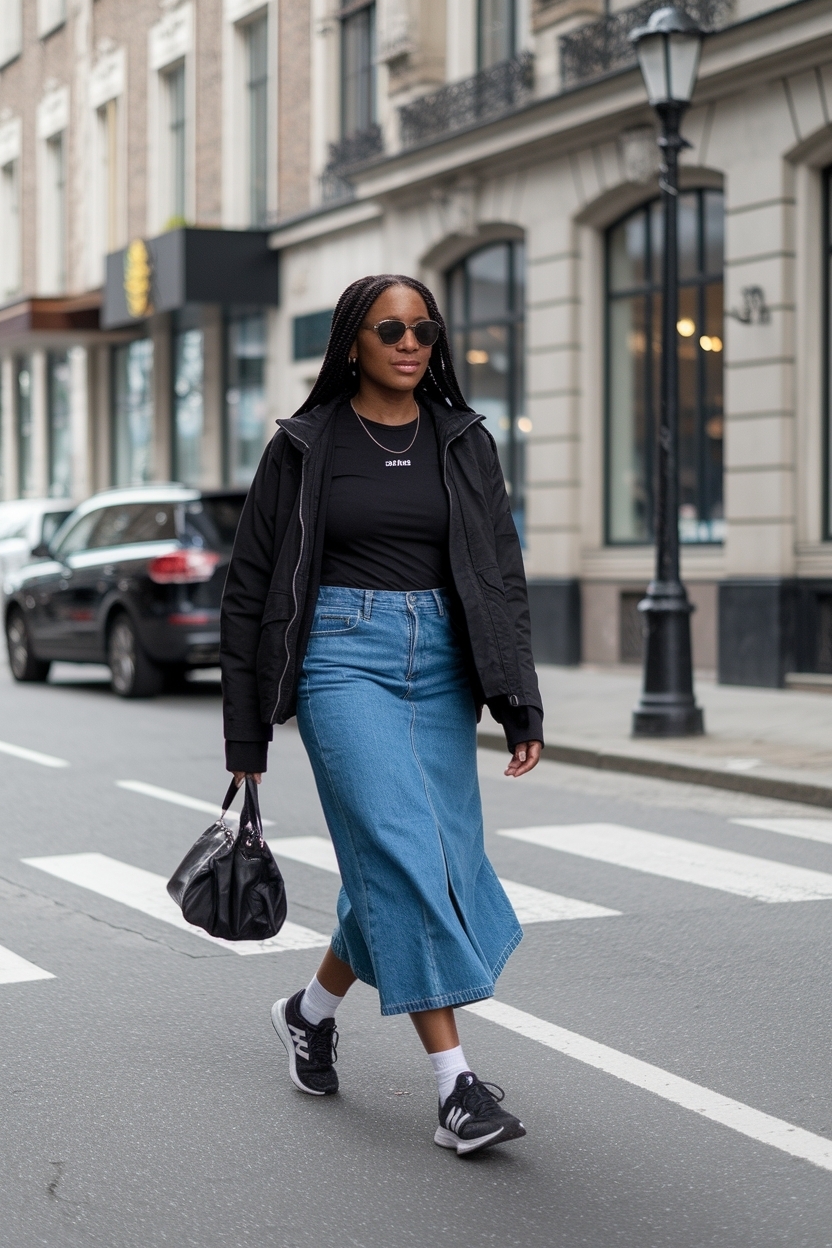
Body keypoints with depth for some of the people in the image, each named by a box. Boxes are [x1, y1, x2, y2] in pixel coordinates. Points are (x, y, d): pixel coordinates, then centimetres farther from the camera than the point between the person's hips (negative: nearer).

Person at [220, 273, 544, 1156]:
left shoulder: (463, 443, 8)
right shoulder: (304, 447, 0)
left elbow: (501, 578, 6)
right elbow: (251, 586, 4)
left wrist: (521, 708, -3)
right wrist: (246, 729, 3)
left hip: (441, 665, 4)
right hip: (343, 659, -4)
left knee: (408, 867, 6)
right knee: (403, 852, -15)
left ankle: (311, 1009, 34)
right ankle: (455, 1086, -13)